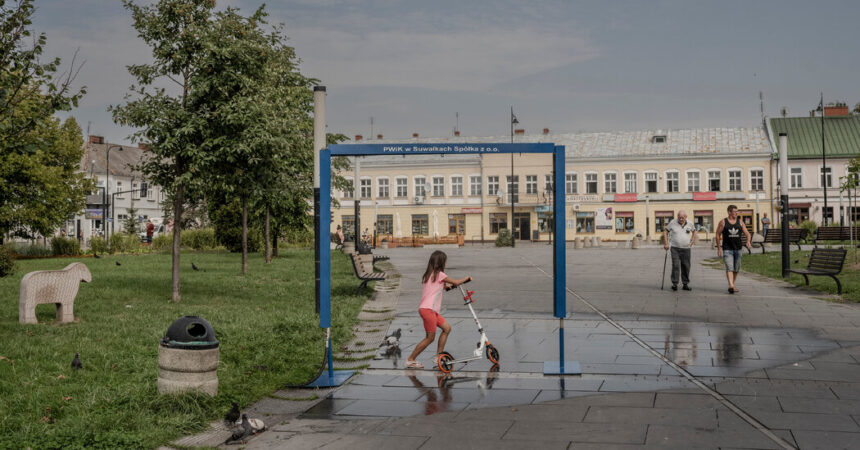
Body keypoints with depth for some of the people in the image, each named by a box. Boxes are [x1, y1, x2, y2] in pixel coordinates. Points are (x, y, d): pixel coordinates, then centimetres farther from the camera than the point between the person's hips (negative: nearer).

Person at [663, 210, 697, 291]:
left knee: (686, 267, 5)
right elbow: (665, 231, 6)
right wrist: (666, 243, 0)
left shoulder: (689, 224, 4)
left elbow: (694, 231, 23)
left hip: (686, 249, 3)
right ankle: (674, 284, -7)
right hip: (675, 248, -3)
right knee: (676, 266, -12)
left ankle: (685, 284, 15)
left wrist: (692, 241, 13)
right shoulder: (673, 223, -3)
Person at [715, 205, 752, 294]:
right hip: (727, 249, -4)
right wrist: (719, 248, -2)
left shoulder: (740, 222, 7)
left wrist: (748, 241, -16)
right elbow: (718, 235, 2)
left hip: (738, 249, 4)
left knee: (736, 269, 12)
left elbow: (747, 233, 5)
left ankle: (733, 284, 29)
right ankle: (731, 286, -27)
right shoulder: (723, 222, -2)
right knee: (729, 268, -16)